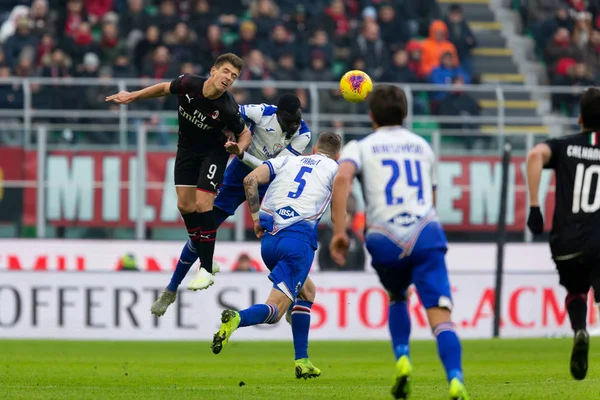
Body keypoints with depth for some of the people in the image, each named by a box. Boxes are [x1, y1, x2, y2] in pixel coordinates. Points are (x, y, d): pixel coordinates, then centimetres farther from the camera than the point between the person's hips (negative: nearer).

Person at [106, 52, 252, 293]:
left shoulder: (228, 109, -31)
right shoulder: (188, 84, -24)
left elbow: (245, 133, -12)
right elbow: (165, 88, -1)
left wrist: (239, 148, -34)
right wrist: (132, 96, 5)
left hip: (214, 152, -4)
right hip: (187, 149, 4)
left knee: (202, 204, -16)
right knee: (185, 205, 0)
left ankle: (207, 270, -8)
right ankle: (206, 261, 14)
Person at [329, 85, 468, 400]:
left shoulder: (360, 147, 12)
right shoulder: (422, 146, 23)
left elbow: (342, 178, -10)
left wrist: (339, 231, -11)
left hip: (385, 241, 0)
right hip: (425, 235, 0)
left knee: (397, 297, 30)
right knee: (440, 315, -11)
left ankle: (402, 359, 10)